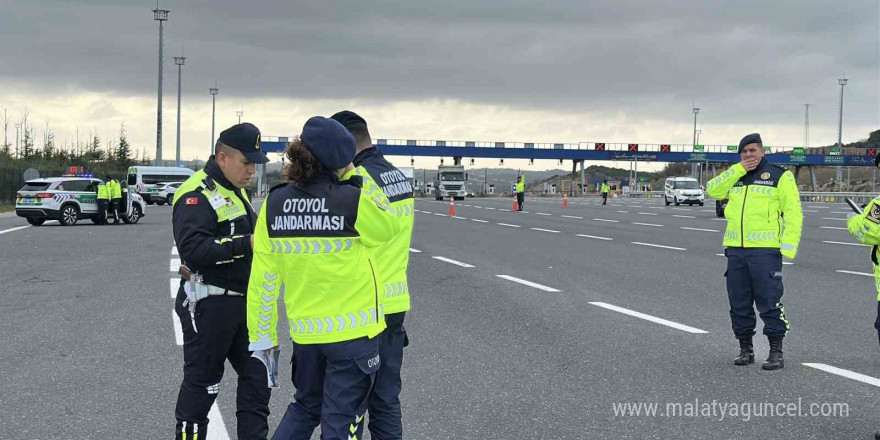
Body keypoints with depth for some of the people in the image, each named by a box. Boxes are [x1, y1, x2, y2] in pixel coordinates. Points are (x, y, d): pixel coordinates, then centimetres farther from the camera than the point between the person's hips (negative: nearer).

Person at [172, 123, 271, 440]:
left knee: (257, 373, 12)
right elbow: (194, 250, -29)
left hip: (241, 302, 9)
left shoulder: (235, 190, 15)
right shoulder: (197, 194, -17)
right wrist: (246, 245, -30)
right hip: (208, 304, -9)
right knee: (202, 382, 2)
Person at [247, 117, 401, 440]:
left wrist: (262, 334, 8)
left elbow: (263, 278, -1)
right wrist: (357, 180, 2)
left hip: (305, 330, 4)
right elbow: (388, 228, 3)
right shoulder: (354, 201, -17)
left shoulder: (275, 203, -5)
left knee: (305, 408, 25)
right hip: (353, 330, -4)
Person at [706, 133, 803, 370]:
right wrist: (738, 170, -4)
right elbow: (712, 190, 3)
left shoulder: (779, 175, 2)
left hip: (765, 250, -5)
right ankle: (745, 349, 19)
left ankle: (776, 352, 0)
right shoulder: (735, 177, 18)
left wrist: (788, 246, -13)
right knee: (739, 304, 9)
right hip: (735, 250, 5)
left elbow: (793, 213, -3)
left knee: (769, 302, -6)